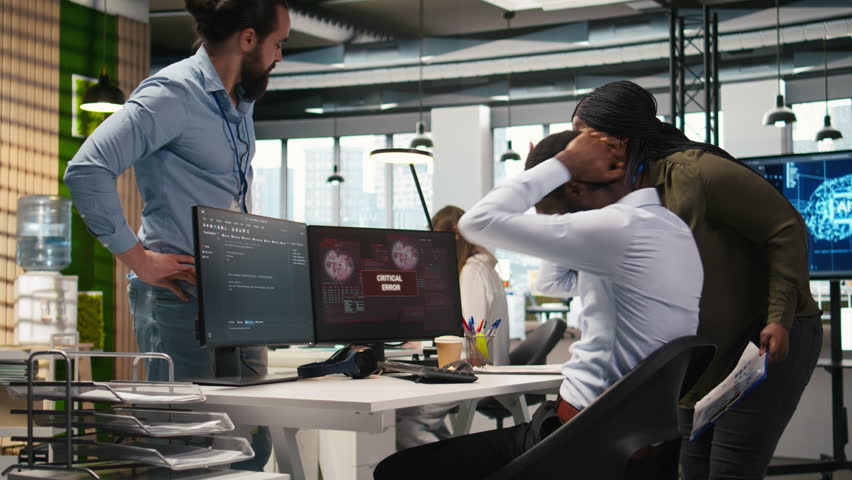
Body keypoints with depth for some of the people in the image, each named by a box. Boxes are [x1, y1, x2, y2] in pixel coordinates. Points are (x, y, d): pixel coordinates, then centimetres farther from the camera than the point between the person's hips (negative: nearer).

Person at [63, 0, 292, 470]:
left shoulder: (241, 101, 15)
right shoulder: (173, 93, -14)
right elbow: (86, 171, -24)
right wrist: (140, 259, -20)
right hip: (182, 296, -9)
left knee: (251, 444, 11)